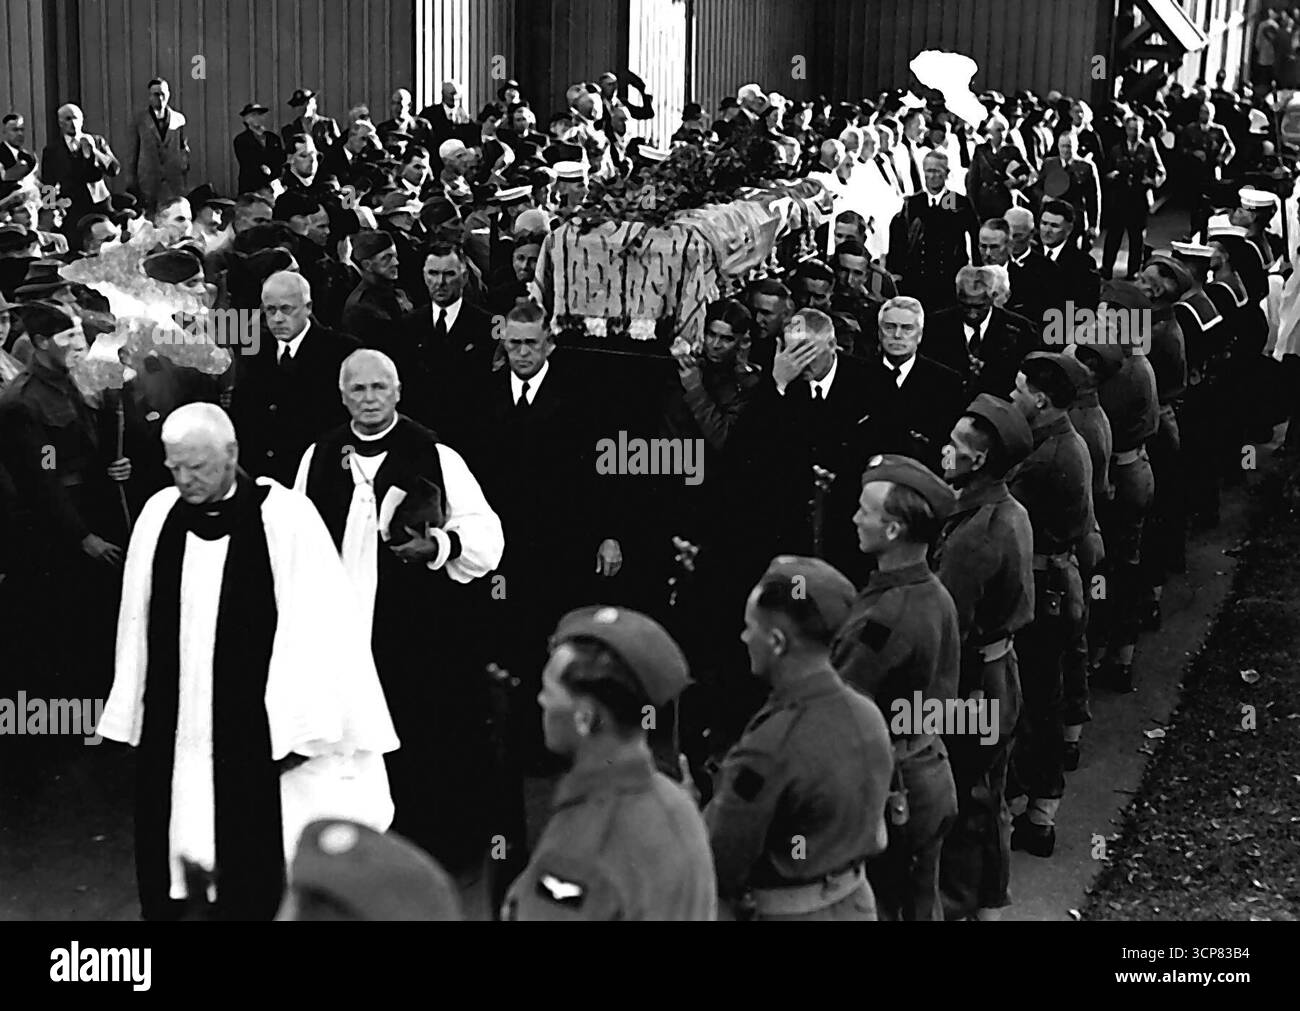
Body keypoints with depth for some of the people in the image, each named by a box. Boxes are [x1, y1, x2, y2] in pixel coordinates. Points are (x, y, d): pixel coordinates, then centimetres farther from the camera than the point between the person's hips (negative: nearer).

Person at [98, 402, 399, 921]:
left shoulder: (285, 517, -9)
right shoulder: (158, 515, 3)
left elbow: (313, 626, -8)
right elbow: (137, 621, 9)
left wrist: (299, 730, -9)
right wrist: (132, 717, 9)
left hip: (255, 734, -4)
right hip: (169, 732, 4)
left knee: (249, 880, 1)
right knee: (163, 861, 6)